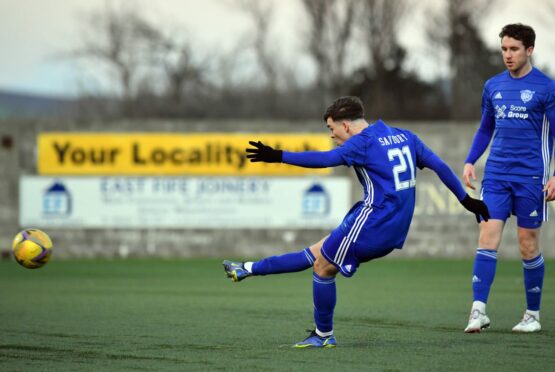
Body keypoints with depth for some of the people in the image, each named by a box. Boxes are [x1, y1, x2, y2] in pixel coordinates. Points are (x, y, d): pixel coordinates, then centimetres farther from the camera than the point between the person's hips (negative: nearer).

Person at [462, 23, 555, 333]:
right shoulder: (493, 86, 10)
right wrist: (470, 161, 10)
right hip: (496, 174, 4)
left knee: (528, 246, 2)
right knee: (488, 236, -9)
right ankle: (479, 311, -13)